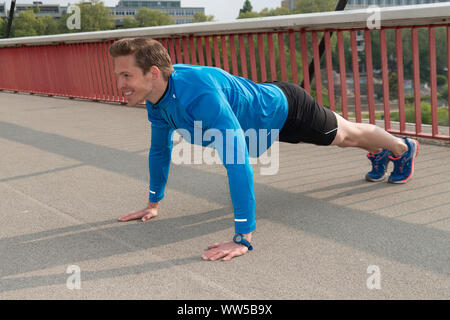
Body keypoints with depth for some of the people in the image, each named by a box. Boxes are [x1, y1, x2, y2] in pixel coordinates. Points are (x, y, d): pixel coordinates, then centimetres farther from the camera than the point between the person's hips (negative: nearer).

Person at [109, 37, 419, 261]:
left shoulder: (201, 94, -47)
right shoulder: (156, 102, -20)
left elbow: (238, 161, -51)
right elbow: (160, 149, -1)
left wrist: (242, 238, -52)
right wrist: (153, 204, 6)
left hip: (283, 107, -7)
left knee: (345, 135, 20)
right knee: (340, 137, 32)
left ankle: (403, 148, 51)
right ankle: (379, 153, 61)